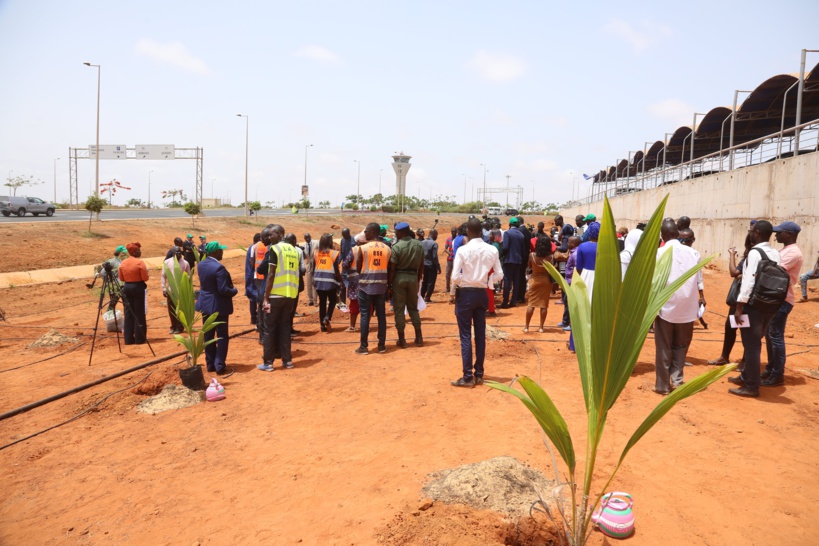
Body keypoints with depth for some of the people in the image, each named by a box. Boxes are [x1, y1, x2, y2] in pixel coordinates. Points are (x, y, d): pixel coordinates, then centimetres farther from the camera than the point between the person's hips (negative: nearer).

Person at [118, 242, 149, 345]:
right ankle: (139, 338, 3)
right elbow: (145, 278, -13)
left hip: (127, 287, 5)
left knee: (128, 313, 11)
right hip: (138, 287, -5)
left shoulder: (123, 263, 3)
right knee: (139, 313, 2)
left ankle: (128, 339, 12)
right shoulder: (140, 262, -14)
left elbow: (121, 278, 9)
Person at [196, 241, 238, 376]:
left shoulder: (201, 264, 3)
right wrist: (234, 291, -7)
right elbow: (223, 290, -25)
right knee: (222, 337, 3)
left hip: (205, 304, 8)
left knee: (208, 335, 14)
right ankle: (220, 366, 6)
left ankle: (210, 364, 24)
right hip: (218, 306, -8)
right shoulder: (219, 267, -24)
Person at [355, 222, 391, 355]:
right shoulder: (387, 249, 2)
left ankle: (364, 346, 5)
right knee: (381, 315, 9)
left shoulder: (363, 248, -9)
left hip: (366, 285, -3)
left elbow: (358, 268, -1)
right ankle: (382, 345, 14)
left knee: (365, 315, 2)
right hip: (381, 286, 3)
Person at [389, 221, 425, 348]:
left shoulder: (397, 246, -11)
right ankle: (419, 338, 16)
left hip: (399, 277, -4)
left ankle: (401, 339, 7)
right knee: (413, 308, 16)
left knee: (399, 309, 5)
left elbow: (393, 267, -11)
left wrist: (389, 282, -2)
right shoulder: (419, 245, 3)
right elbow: (421, 265, 7)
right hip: (413, 277, 4)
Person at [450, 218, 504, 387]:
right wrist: (486, 281, 12)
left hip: (465, 294, -4)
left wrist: (455, 287, 4)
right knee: (480, 335, 11)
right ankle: (479, 375, 18)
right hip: (482, 294, 4)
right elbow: (499, 275, 0)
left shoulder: (463, 250, -13)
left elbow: (455, 277, -16)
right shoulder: (492, 250, -2)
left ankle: (467, 377, 3)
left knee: (465, 336, 2)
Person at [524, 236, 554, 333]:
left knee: (531, 304, 6)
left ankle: (526, 326, 9)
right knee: (544, 305, 7)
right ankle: (541, 327, 11)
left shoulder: (532, 255, -10)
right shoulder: (549, 257, -11)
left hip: (535, 280, 0)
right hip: (546, 281, 0)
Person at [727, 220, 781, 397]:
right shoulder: (776, 254, 9)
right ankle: (746, 376, 32)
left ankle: (751, 386, 5)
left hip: (754, 305, -8)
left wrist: (739, 307, -18)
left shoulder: (755, 253, -15)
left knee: (751, 345, -1)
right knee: (754, 344, 19)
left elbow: (749, 282, -20)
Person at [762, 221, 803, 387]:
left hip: (782, 300, -10)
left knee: (776, 336, -6)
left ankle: (778, 375, 1)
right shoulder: (785, 251, 17)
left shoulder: (793, 253, -15)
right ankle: (770, 370, 23)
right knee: (769, 335, 14)